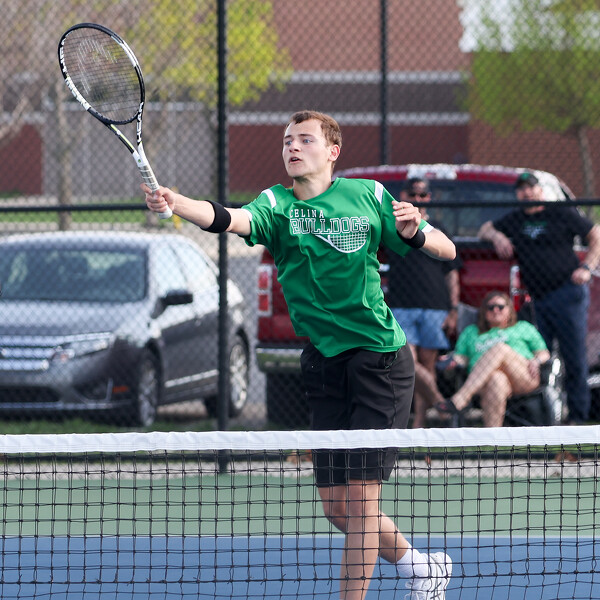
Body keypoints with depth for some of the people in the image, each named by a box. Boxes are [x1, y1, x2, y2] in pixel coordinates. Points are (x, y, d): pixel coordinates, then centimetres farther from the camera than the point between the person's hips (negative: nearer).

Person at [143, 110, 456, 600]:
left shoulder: (369, 196, 0)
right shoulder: (278, 205, 0)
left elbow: (447, 251, 6)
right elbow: (231, 219, -22)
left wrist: (413, 232, -16)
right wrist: (174, 203, -42)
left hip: (380, 359, -3)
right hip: (324, 366, 3)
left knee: (359, 497, -10)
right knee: (336, 506, 7)